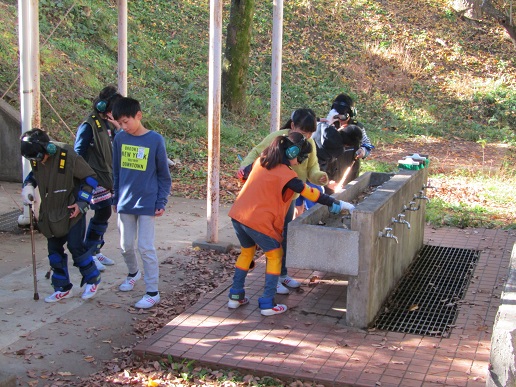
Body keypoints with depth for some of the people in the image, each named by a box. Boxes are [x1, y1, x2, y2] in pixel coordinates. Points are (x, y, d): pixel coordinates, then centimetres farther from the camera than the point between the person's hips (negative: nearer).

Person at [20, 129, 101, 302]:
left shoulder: (69, 157, -24)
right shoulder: (36, 159, -7)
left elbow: (90, 178, -14)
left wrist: (81, 202, -16)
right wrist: (28, 186, -3)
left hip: (72, 211, -6)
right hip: (50, 212, 6)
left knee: (76, 246, -7)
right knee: (54, 249, 9)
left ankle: (92, 280, 14)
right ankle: (62, 288, 22)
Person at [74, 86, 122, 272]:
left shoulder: (107, 123, 10)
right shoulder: (89, 125, -14)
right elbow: (78, 153, -13)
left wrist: (118, 128, -3)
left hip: (107, 176, 8)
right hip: (95, 178, -8)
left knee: (104, 214, 12)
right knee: (103, 213, -9)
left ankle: (96, 251, 23)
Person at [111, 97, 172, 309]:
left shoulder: (155, 140, -10)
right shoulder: (120, 139, 0)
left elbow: (164, 175, -3)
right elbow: (116, 171, 10)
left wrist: (161, 202, -6)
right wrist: (115, 199, 12)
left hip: (147, 204, -4)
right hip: (125, 203, 4)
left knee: (146, 248, -2)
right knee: (126, 246, 15)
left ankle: (152, 292, 8)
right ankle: (133, 273, 43)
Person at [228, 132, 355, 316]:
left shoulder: (261, 162, 10)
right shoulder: (286, 174, -11)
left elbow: (244, 174, 26)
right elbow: (311, 194, -9)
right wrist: (338, 204, -3)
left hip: (237, 214, 7)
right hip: (259, 220, -7)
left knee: (247, 251, 25)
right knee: (275, 256, 10)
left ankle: (235, 296, 29)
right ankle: (267, 304, 10)